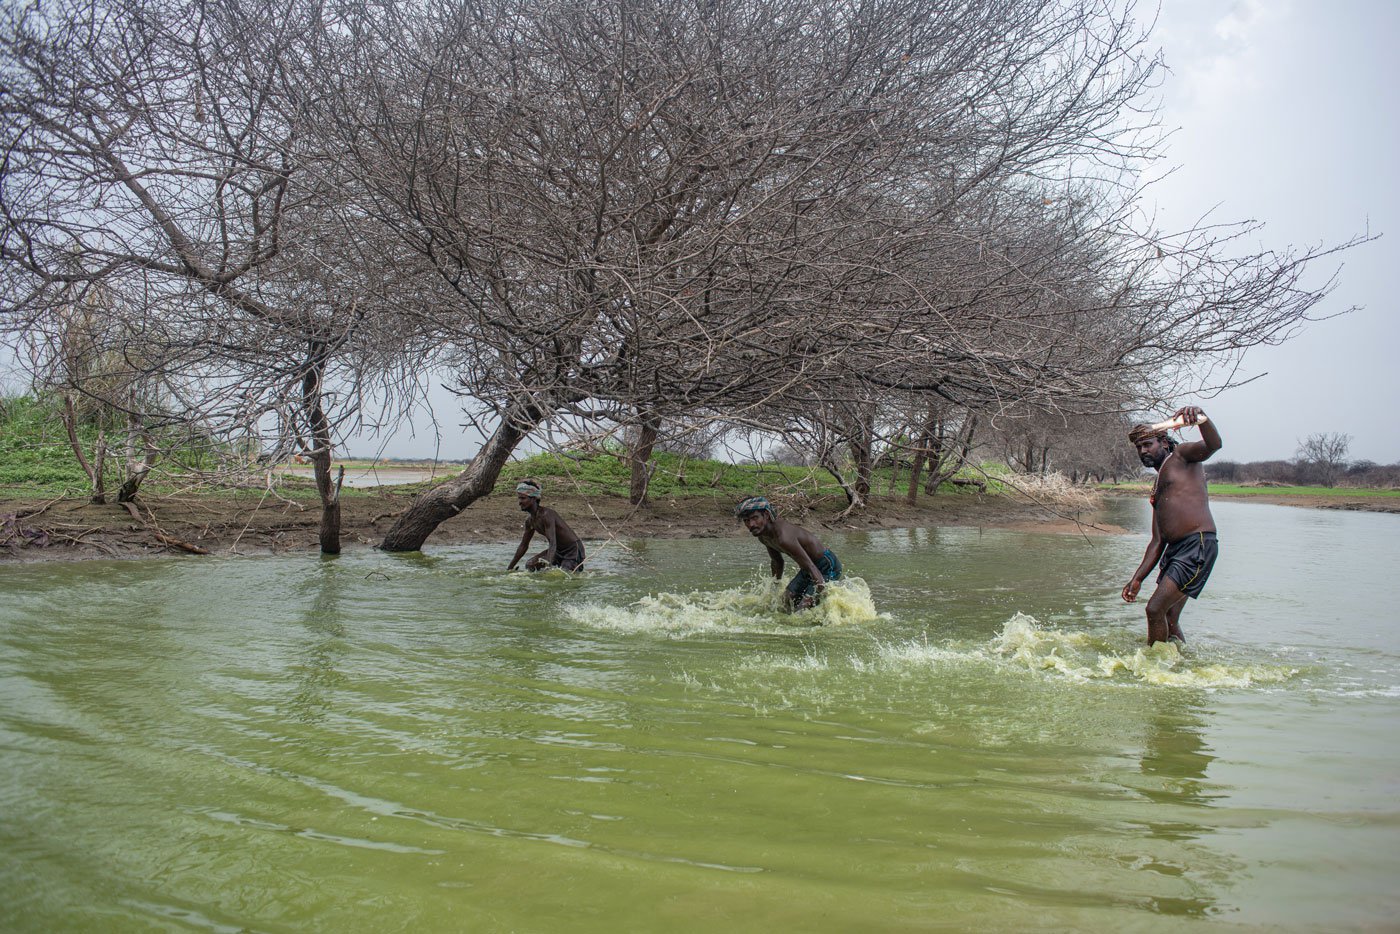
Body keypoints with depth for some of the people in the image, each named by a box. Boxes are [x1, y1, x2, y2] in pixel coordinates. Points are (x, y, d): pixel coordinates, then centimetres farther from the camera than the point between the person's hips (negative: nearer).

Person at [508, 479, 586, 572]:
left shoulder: (546, 515, -26)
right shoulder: (530, 522, 1)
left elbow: (553, 543, -36)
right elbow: (523, 546, 13)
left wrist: (548, 564, -50)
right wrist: (510, 568, 14)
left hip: (573, 549, -8)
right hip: (559, 551, 8)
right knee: (530, 565, -3)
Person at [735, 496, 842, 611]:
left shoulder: (783, 537, -33)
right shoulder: (762, 536, -2)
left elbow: (811, 568, -37)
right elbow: (777, 562, 18)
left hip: (828, 566, -9)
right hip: (812, 564, 9)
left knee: (802, 609, -15)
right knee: (787, 599, 16)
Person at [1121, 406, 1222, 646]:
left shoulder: (1181, 454, 7)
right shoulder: (1157, 489, 26)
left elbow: (1213, 444, -17)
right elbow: (1157, 541, 22)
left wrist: (1200, 417, -37)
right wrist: (1137, 579, 15)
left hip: (1199, 544, -9)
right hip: (1174, 550, 9)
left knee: (1155, 608, -14)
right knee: (1169, 621, 8)